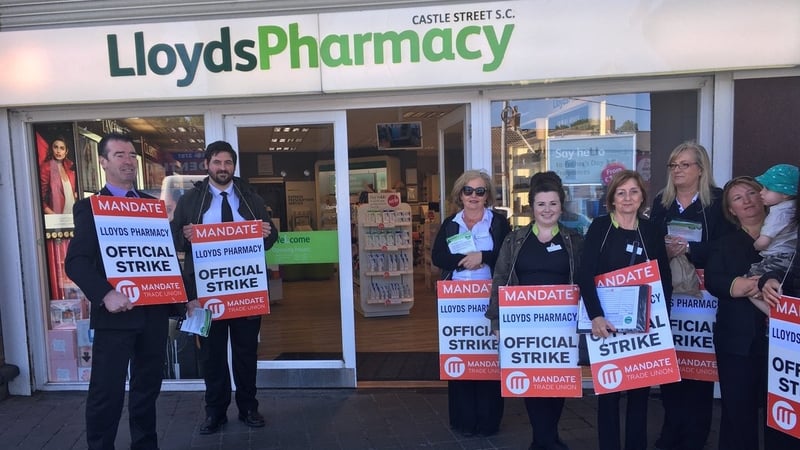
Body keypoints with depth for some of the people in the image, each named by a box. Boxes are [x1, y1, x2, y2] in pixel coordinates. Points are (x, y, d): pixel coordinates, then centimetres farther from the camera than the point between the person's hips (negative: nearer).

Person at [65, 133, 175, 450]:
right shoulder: (89, 207, 0)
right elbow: (75, 262, -9)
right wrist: (105, 295, -24)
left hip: (154, 310, 4)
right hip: (116, 314, -4)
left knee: (148, 386, 15)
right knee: (107, 391, 1)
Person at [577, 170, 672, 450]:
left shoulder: (652, 231, 5)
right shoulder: (600, 227, -4)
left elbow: (665, 279, 7)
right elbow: (585, 275, -12)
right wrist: (595, 316, -22)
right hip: (607, 321, -3)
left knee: (640, 388, 11)